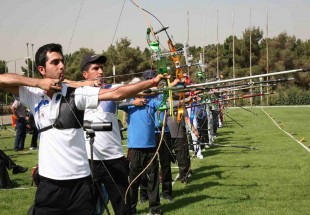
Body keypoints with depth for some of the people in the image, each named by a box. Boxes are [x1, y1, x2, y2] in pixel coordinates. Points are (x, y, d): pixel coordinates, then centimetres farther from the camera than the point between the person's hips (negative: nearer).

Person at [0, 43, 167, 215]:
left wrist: (152, 82, -20)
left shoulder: (76, 94, -3)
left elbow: (116, 94, -11)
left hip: (79, 181, -1)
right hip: (49, 183, 1)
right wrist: (37, 82, -8)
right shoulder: (32, 95, 4)